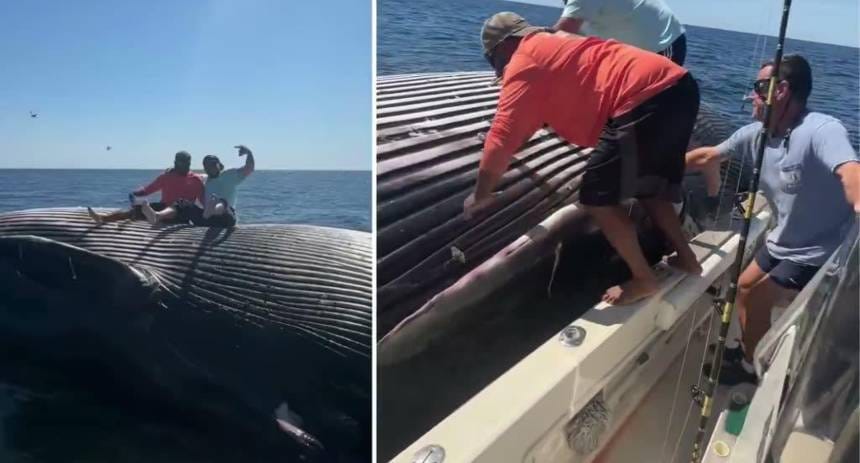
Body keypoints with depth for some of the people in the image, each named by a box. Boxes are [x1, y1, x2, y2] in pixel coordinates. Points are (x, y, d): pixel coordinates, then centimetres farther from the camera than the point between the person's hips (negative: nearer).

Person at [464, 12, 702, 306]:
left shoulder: (523, 60, -1)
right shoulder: (554, 44, 27)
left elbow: (503, 137, -6)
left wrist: (480, 196, 5)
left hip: (647, 99, -10)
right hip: (678, 86, 10)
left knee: (597, 196, 1)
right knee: (648, 187, 26)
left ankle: (643, 280, 13)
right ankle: (686, 258, 35)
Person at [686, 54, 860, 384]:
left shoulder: (822, 131, -29)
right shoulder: (756, 134, -5)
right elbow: (707, 157, 8)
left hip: (819, 253, -8)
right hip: (783, 243, 8)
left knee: (755, 299, -4)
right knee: (744, 286, 17)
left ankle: (752, 366, 23)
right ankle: (749, 349, 41)